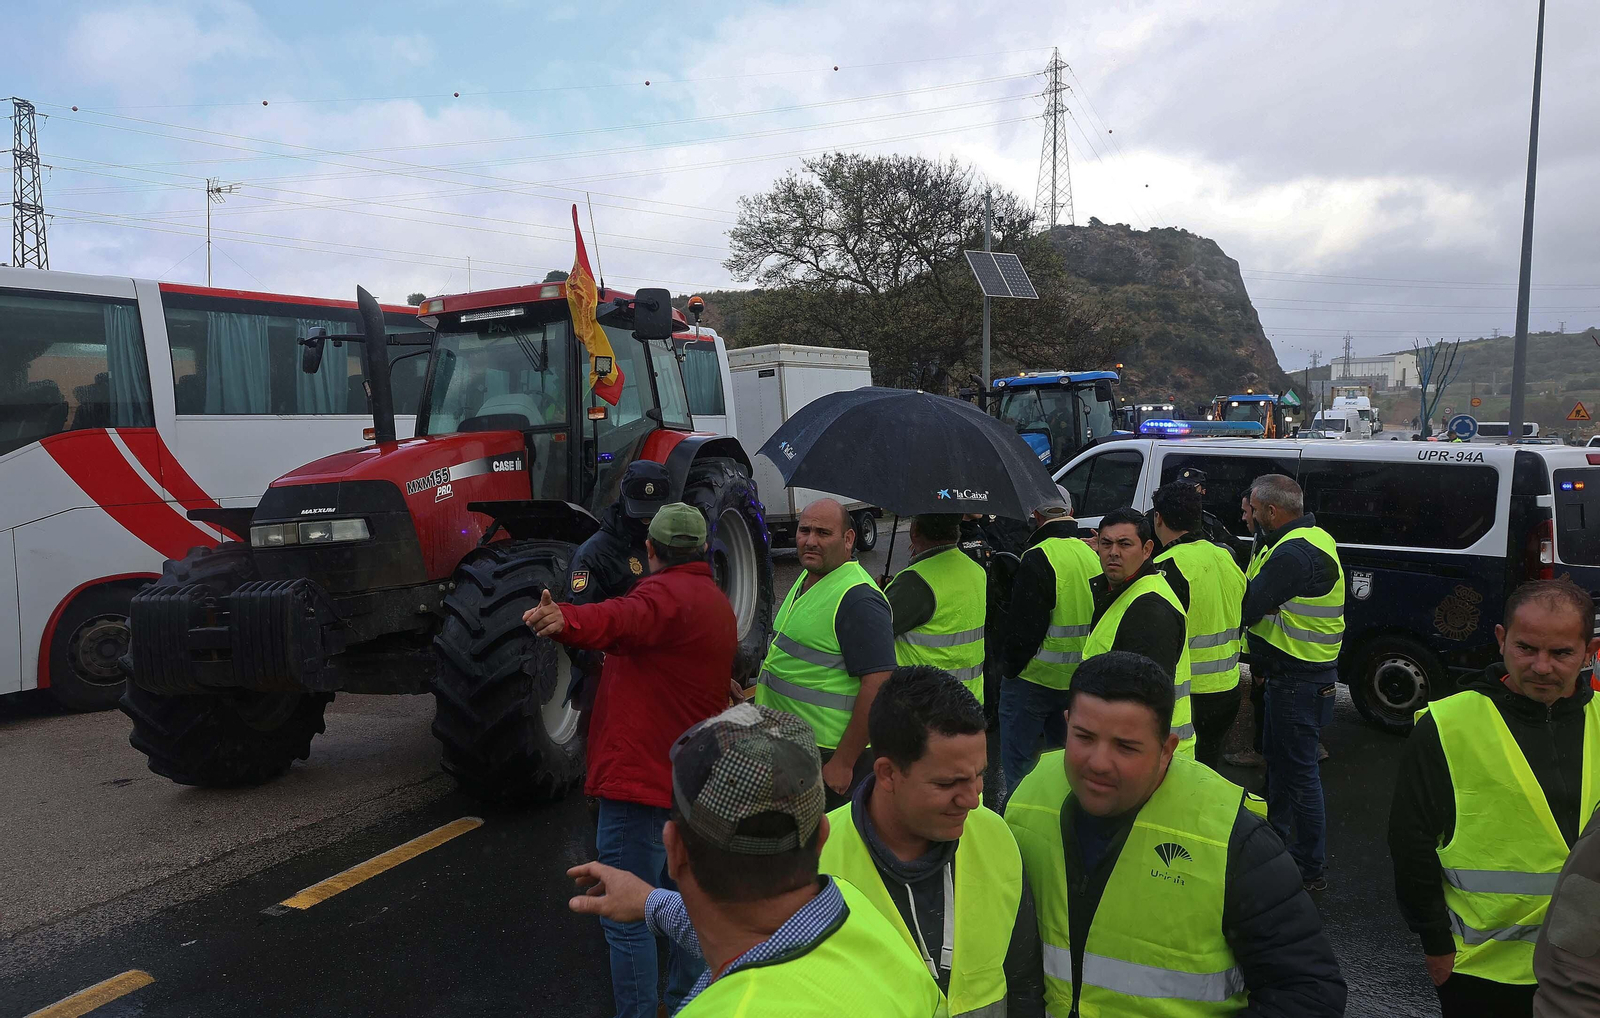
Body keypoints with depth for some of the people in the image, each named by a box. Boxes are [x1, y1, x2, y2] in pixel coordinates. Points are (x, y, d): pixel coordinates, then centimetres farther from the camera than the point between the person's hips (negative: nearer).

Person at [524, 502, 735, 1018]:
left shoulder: (667, 593, -15)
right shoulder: (717, 602, 16)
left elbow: (625, 620, -39)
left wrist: (567, 621, -57)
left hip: (641, 775, -10)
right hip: (692, 777, 10)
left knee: (627, 917, -3)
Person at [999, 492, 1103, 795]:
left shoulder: (1038, 558, -18)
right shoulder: (1093, 556, 6)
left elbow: (1025, 626, -19)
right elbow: (1097, 620, 14)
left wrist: (1009, 667, -6)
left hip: (1033, 679, -7)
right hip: (1078, 679, 7)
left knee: (1018, 766, 4)